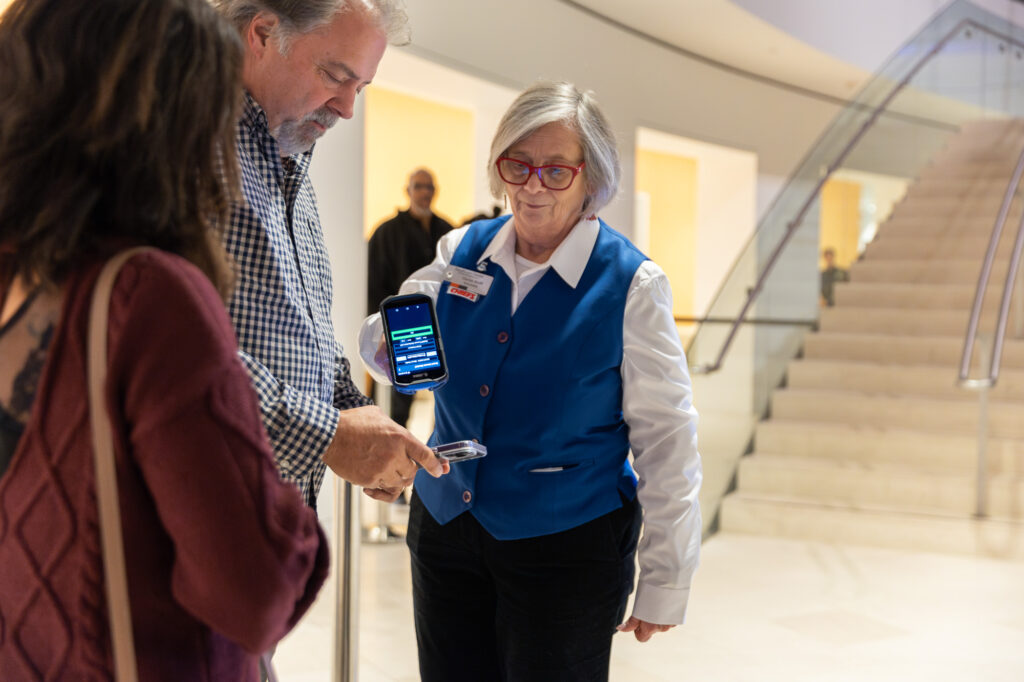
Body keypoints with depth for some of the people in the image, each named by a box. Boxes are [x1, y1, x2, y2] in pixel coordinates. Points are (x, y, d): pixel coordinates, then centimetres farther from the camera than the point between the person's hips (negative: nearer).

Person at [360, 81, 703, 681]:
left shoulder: (631, 284, -10)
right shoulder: (462, 252, 2)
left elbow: (665, 437, -8)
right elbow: (384, 349, 12)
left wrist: (666, 582, -6)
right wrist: (390, 344, -14)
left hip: (568, 546, -4)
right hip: (445, 526, 4)